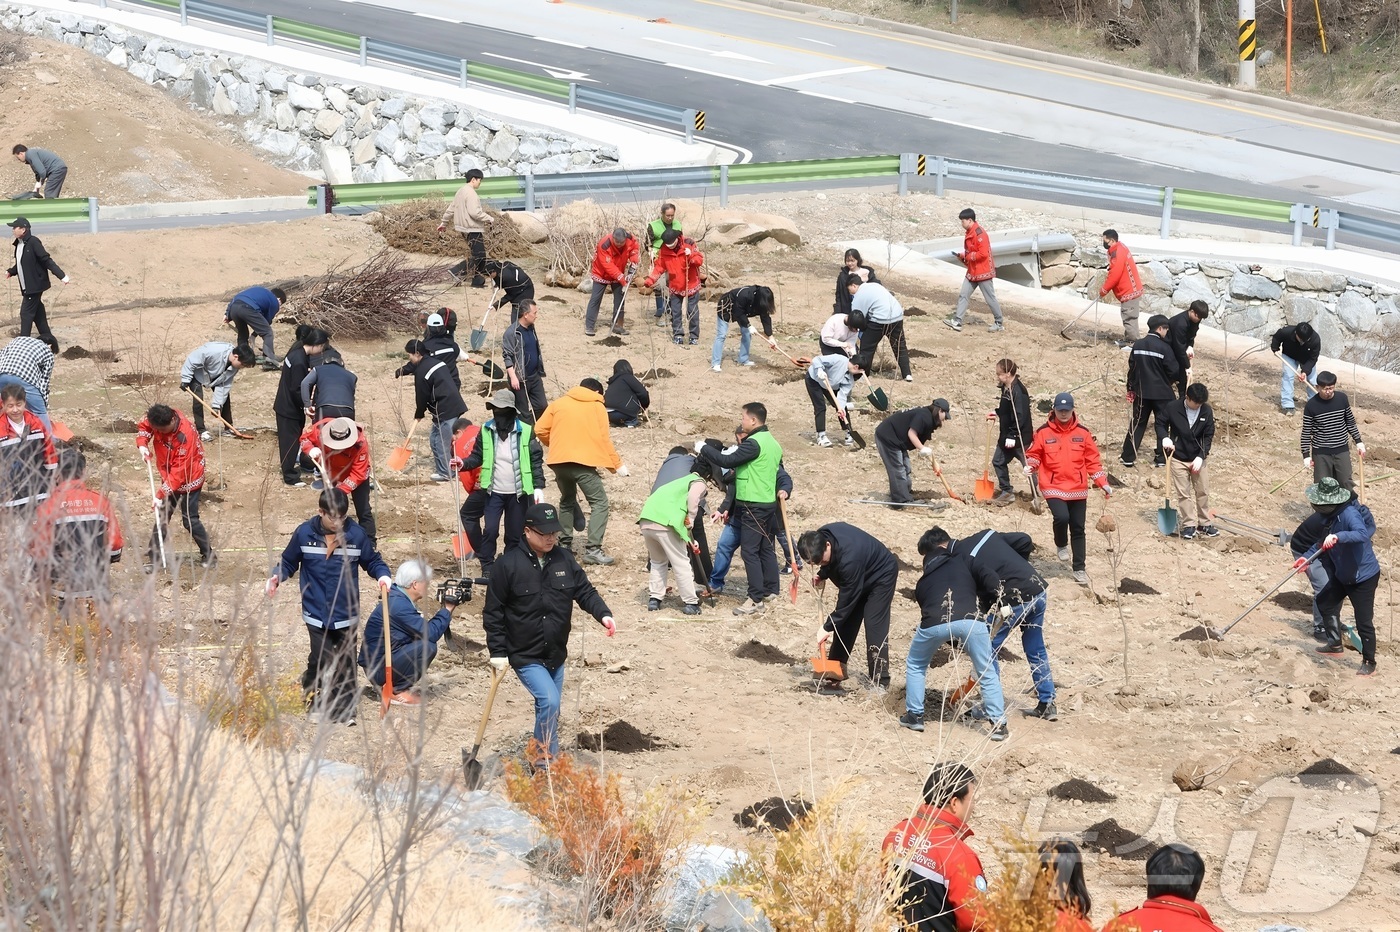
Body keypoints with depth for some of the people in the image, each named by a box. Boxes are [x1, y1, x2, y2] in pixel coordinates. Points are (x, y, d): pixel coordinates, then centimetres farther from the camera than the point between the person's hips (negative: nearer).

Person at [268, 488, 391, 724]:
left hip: (346, 613, 1)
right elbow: (289, 562, 8)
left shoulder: (356, 534, -5)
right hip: (316, 613, -1)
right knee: (322, 659, -10)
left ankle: (345, 710, 21)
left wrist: (383, 575, -12)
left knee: (345, 662, 7)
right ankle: (315, 702, 13)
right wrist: (276, 577, -11)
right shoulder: (304, 533, -6)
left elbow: (372, 561, 8)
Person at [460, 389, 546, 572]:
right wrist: (464, 463, -16)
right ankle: (487, 567, 5)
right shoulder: (486, 431, -1)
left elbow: (536, 460, -3)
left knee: (515, 534, 6)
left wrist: (538, 487, -8)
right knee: (490, 530, -7)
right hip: (494, 492, 1)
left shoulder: (526, 432, -6)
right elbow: (477, 456, 4)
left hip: (518, 494, -1)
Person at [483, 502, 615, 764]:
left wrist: (604, 614, -16)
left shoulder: (564, 560, 0)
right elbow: (493, 611, -7)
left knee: (550, 710, 14)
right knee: (549, 702, -21)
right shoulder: (509, 565, -13)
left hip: (556, 654, 6)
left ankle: (544, 760, 30)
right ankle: (545, 760, -9)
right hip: (525, 656, -6)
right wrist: (498, 652, -8)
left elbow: (585, 591, 4)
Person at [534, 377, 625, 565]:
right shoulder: (597, 407, 6)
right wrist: (617, 465, 7)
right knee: (599, 502, 0)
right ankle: (593, 549, -12)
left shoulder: (558, 403, 14)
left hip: (559, 461, 4)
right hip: (584, 463, -4)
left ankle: (564, 544, 25)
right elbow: (604, 439, 0)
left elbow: (540, 430, 10)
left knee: (567, 501, 26)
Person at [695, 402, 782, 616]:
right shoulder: (772, 443, 13)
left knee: (750, 551, -7)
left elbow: (727, 461, -20)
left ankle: (756, 599, -9)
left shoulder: (754, 443, -18)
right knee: (766, 549, 15)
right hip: (769, 503, 10)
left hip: (753, 506, -10)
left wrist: (703, 449, -9)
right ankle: (770, 592, 21)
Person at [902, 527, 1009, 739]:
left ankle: (914, 716, 27)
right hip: (969, 620, -2)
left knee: (915, 665, 30)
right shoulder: (962, 561, 26)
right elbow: (992, 583, 13)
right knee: (987, 673, 17)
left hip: (934, 624, 2)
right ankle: (998, 724, 12)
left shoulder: (923, 582, 35)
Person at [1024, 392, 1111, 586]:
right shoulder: (1044, 432, -3)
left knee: (1078, 529, 7)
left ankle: (1079, 569, 19)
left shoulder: (1082, 433, 3)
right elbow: (1034, 454, 6)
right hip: (1053, 487, -2)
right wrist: (1031, 466, -16)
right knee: (1062, 517, -26)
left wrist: (1102, 482, 1)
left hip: (1078, 489, 2)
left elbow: (1093, 460, 6)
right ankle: (1061, 545, 7)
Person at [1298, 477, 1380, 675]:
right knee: (1325, 601, 23)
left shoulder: (1349, 514, -29)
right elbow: (1325, 542, 14)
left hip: (1363, 576, -10)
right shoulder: (1332, 515, 0)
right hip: (1343, 575, 10)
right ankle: (1335, 644, 38)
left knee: (1364, 621, -2)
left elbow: (1362, 534, -46)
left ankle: (1369, 663, 13)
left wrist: (1338, 537, -57)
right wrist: (1307, 557, 6)